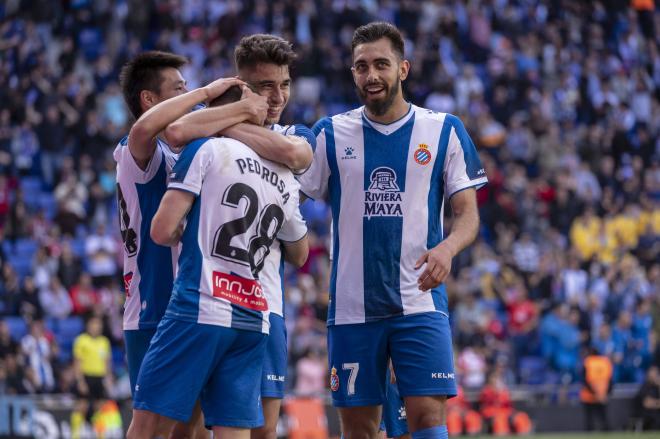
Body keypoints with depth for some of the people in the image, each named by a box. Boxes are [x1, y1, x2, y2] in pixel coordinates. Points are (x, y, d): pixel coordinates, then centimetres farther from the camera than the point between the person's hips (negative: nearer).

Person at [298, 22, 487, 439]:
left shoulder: (444, 130, 3)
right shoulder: (330, 134, 6)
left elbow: (468, 213, 2)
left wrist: (447, 248, -18)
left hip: (420, 305, -1)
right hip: (351, 306, 2)